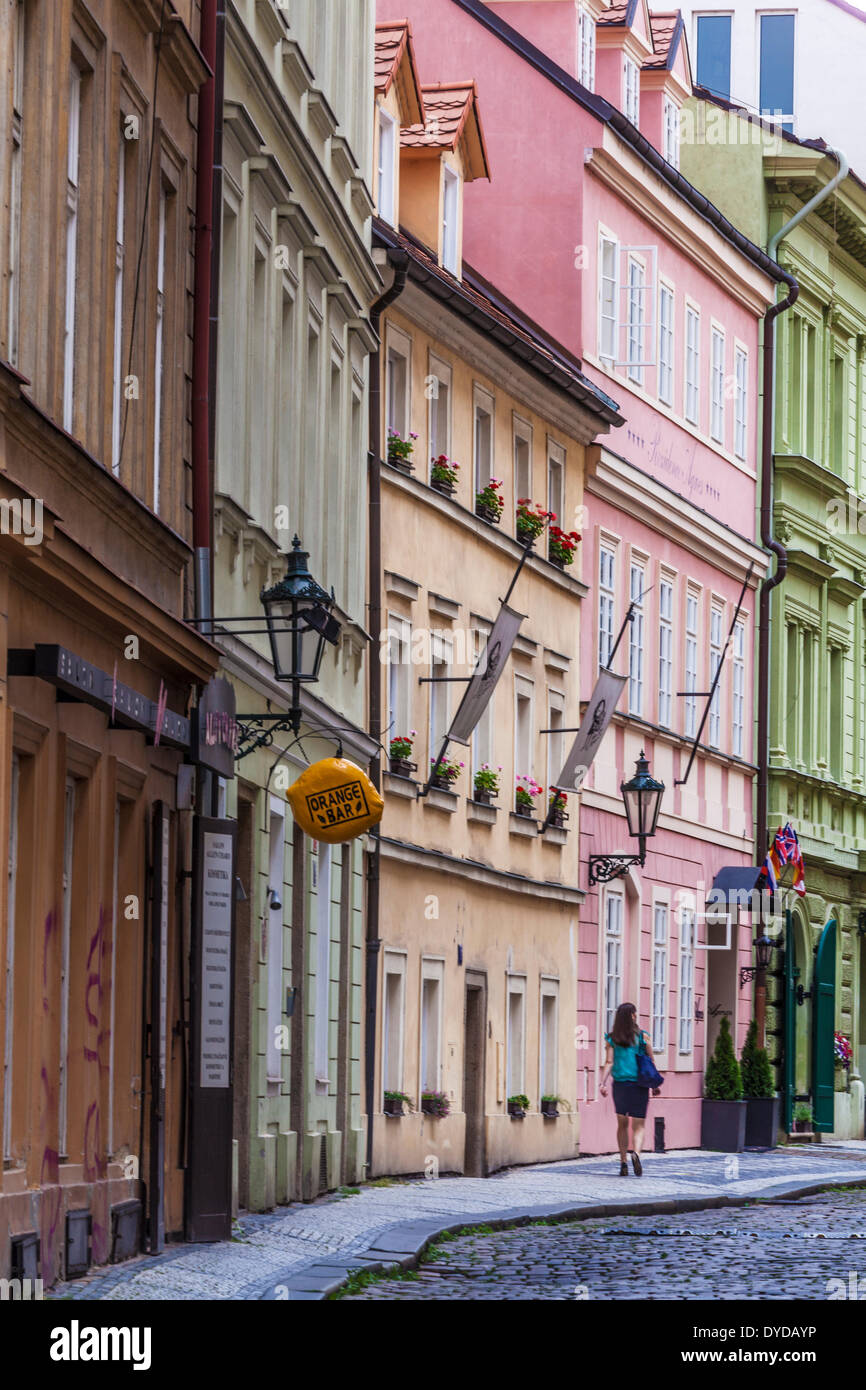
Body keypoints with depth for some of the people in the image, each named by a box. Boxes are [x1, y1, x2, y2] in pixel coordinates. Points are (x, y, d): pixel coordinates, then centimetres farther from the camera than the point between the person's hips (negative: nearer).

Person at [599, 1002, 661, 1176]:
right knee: (638, 1126, 0)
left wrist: (603, 1083, -9)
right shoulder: (642, 1036, -1)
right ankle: (636, 1153, -28)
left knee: (622, 1124, 17)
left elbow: (609, 1062, -6)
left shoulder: (612, 1038, 2)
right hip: (639, 1085, -2)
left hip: (620, 1084, 2)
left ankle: (623, 1162, 13)